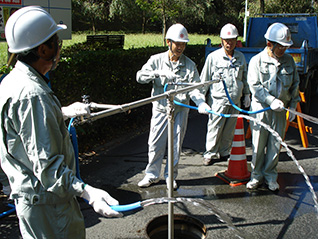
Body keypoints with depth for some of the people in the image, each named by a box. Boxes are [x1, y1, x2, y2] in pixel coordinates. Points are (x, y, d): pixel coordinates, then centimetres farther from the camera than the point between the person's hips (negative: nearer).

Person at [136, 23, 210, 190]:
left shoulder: (189, 65, -1)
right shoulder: (157, 60, -1)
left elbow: (194, 88, -9)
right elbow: (140, 76, -12)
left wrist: (201, 103, -28)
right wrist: (159, 73, -28)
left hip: (180, 110, 0)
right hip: (160, 109, 0)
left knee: (176, 145, 9)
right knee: (155, 144, 6)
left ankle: (171, 176, 27)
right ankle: (152, 175, 25)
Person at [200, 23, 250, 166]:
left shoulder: (241, 57, 10)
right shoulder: (213, 57, -3)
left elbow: (245, 78, 22)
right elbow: (205, 78, 1)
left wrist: (246, 94, 22)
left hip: (235, 100, 4)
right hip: (218, 99, -4)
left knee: (230, 129, 10)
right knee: (215, 127, -3)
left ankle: (224, 153, 24)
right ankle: (210, 154, 9)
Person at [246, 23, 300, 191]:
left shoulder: (288, 60, 6)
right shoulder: (257, 60, -6)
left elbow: (294, 85, 14)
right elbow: (254, 86, -13)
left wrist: (292, 106, 8)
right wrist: (271, 100, -23)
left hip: (280, 111, 3)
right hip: (261, 109, -3)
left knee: (275, 145, 8)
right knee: (258, 144, 5)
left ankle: (270, 176, 23)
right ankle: (256, 175, 21)